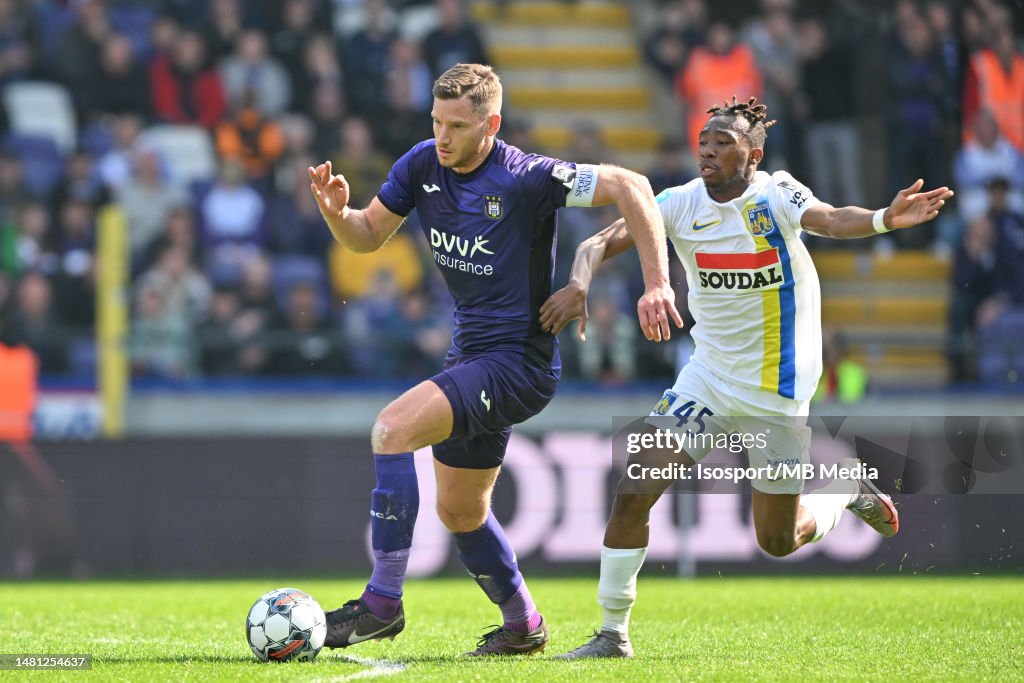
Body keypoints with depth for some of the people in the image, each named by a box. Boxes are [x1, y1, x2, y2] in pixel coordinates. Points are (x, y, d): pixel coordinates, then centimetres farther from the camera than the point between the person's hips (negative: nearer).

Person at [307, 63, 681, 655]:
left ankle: (383, 602, -20)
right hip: (472, 356, 9)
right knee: (459, 511, 18)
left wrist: (658, 285, -27)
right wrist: (337, 213, -14)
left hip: (517, 360, -9)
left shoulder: (525, 178, -19)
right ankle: (523, 626, 39)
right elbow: (368, 236, 10)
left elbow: (629, 187, -20)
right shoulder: (423, 165, 1)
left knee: (393, 428, -24)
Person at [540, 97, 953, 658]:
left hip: (776, 390, -3)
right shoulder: (681, 203, -7)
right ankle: (613, 633, 1)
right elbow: (603, 241, -12)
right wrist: (579, 282, -34)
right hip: (708, 376, 3)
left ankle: (849, 493, 36)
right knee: (634, 491, -10)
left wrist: (885, 218, -55)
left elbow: (832, 220, -34)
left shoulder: (775, 196, -15)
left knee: (778, 541, 5)